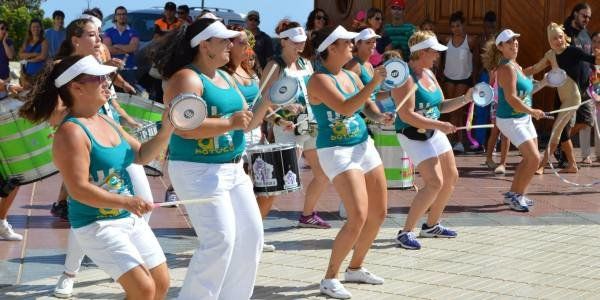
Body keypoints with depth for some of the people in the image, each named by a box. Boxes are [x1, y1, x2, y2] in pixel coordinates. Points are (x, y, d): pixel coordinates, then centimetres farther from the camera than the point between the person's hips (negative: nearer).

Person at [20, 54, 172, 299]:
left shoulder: (106, 122, 8)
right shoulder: (72, 132, -19)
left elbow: (141, 155, 16)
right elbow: (79, 190, -26)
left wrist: (166, 130, 0)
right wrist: (125, 202, -34)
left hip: (129, 219, 9)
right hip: (96, 225, -9)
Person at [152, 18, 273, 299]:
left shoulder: (225, 78, 15)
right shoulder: (187, 79, -13)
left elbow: (245, 123, 19)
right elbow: (185, 127, -26)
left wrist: (266, 102, 3)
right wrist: (230, 123, -22)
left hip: (233, 169, 9)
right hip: (199, 172, -9)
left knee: (251, 235, 10)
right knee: (219, 240, -14)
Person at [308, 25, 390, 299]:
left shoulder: (350, 75, 9)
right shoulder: (319, 80, -15)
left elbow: (364, 105, 19)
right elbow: (345, 108, -28)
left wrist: (379, 116, -1)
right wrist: (374, 82, -29)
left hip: (364, 145, 9)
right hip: (337, 151, -9)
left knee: (379, 213, 12)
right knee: (358, 217, -19)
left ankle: (355, 268, 29)